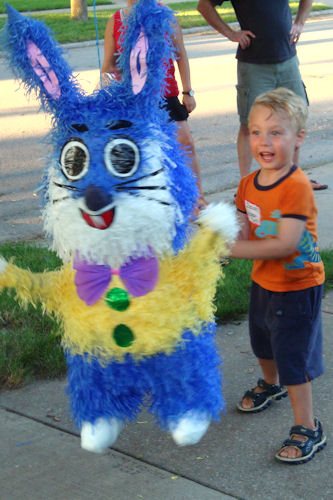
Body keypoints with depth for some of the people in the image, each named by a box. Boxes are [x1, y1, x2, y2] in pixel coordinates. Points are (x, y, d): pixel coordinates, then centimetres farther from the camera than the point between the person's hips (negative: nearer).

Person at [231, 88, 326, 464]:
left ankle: (308, 429, 10)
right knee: (263, 343, 28)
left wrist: (234, 249, -34)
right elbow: (245, 234, -1)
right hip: (263, 282, 8)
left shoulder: (297, 186, -27)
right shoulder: (248, 184, -3)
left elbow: (285, 244, -32)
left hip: (298, 287, -8)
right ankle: (271, 385, 58)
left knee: (292, 356, -4)